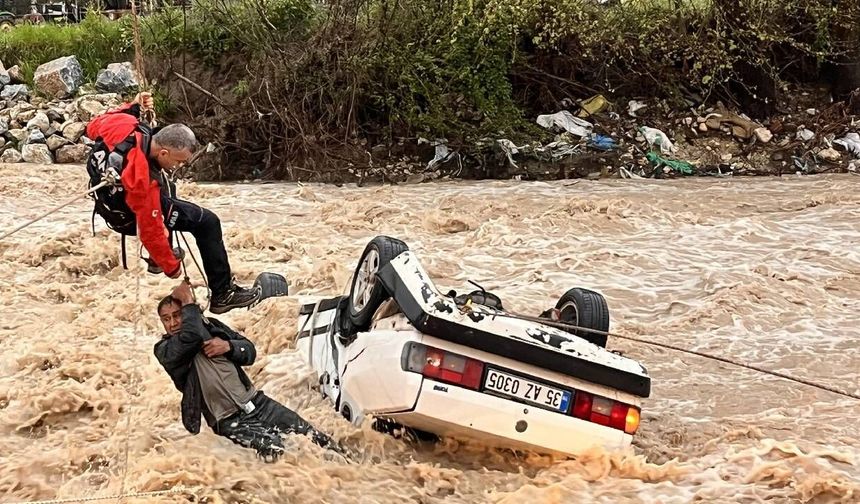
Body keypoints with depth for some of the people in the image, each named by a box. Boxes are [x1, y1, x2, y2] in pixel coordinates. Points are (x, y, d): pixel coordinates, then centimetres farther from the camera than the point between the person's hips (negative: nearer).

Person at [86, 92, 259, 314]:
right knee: (207, 222, -8)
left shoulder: (124, 125, -26)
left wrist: (132, 107, 0)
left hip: (109, 194, 8)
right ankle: (223, 294, 1)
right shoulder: (144, 182, -43)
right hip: (128, 218, -8)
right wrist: (171, 266, -17)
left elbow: (93, 128, -2)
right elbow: (150, 230, -31)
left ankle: (157, 258, 43)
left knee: (165, 187, 37)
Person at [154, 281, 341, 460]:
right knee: (272, 448, -30)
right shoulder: (164, 350, -5)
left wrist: (228, 346, -10)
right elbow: (192, 336, -27)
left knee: (311, 434, -3)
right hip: (229, 420, -5)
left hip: (256, 401, 5)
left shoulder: (209, 325, 9)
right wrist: (188, 302, -15)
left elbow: (250, 352, 10)